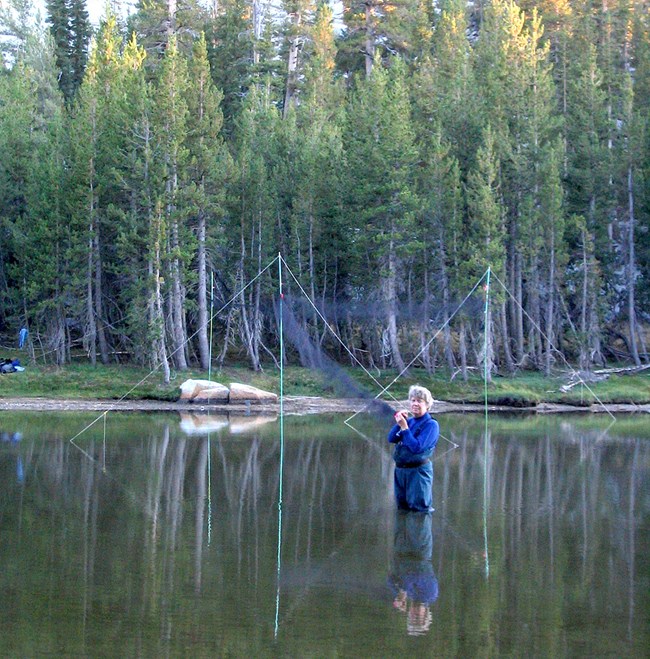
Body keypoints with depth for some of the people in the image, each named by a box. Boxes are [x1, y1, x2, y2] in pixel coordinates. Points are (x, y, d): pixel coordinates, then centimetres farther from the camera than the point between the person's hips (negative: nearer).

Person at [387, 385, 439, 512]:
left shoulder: (431, 424, -10)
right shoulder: (409, 421, 9)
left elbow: (417, 447, -20)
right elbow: (391, 438, 3)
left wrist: (404, 427, -19)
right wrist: (399, 423, -11)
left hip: (418, 472, -7)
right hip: (400, 470, 7)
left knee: (419, 507, -2)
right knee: (402, 507, 16)